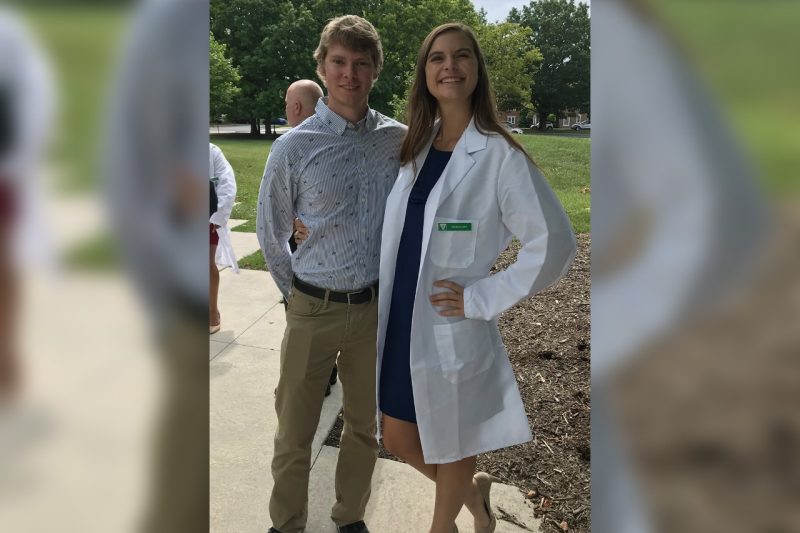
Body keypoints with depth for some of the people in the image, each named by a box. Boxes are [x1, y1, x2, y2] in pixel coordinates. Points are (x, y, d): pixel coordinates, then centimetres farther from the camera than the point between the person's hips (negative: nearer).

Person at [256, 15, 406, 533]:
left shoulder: (400, 139, -2)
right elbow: (270, 230, 4)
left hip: (379, 307, 2)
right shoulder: (295, 147, -7)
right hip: (314, 310, -2)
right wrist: (298, 292, 7)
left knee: (365, 424, 17)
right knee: (294, 430, 10)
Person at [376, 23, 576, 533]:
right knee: (399, 439, 18)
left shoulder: (500, 156, -13)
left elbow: (554, 243, -15)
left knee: (451, 446, 16)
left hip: (451, 327, -6)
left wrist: (482, 299, -15)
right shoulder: (414, 147, 6)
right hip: (399, 320, 6)